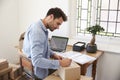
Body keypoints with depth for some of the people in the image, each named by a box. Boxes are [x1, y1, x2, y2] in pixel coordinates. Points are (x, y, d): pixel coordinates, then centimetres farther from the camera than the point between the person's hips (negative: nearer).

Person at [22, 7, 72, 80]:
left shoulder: (43, 29, 5)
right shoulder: (37, 31, -26)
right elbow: (37, 60, -33)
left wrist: (53, 55, 3)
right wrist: (60, 63, -30)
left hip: (42, 70, 9)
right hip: (38, 74, -9)